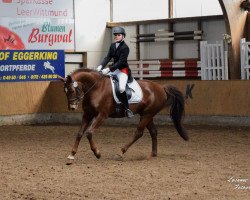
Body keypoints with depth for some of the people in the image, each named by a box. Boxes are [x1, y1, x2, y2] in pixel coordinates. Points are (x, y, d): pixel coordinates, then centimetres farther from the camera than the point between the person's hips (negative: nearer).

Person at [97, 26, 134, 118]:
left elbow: (121, 62, -22)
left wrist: (109, 69, -28)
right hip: (114, 69, 8)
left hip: (123, 70, -8)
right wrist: (101, 66, -16)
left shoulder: (125, 48, -16)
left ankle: (127, 109, -16)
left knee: (121, 88, -27)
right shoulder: (113, 45, 7)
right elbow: (108, 57, 2)